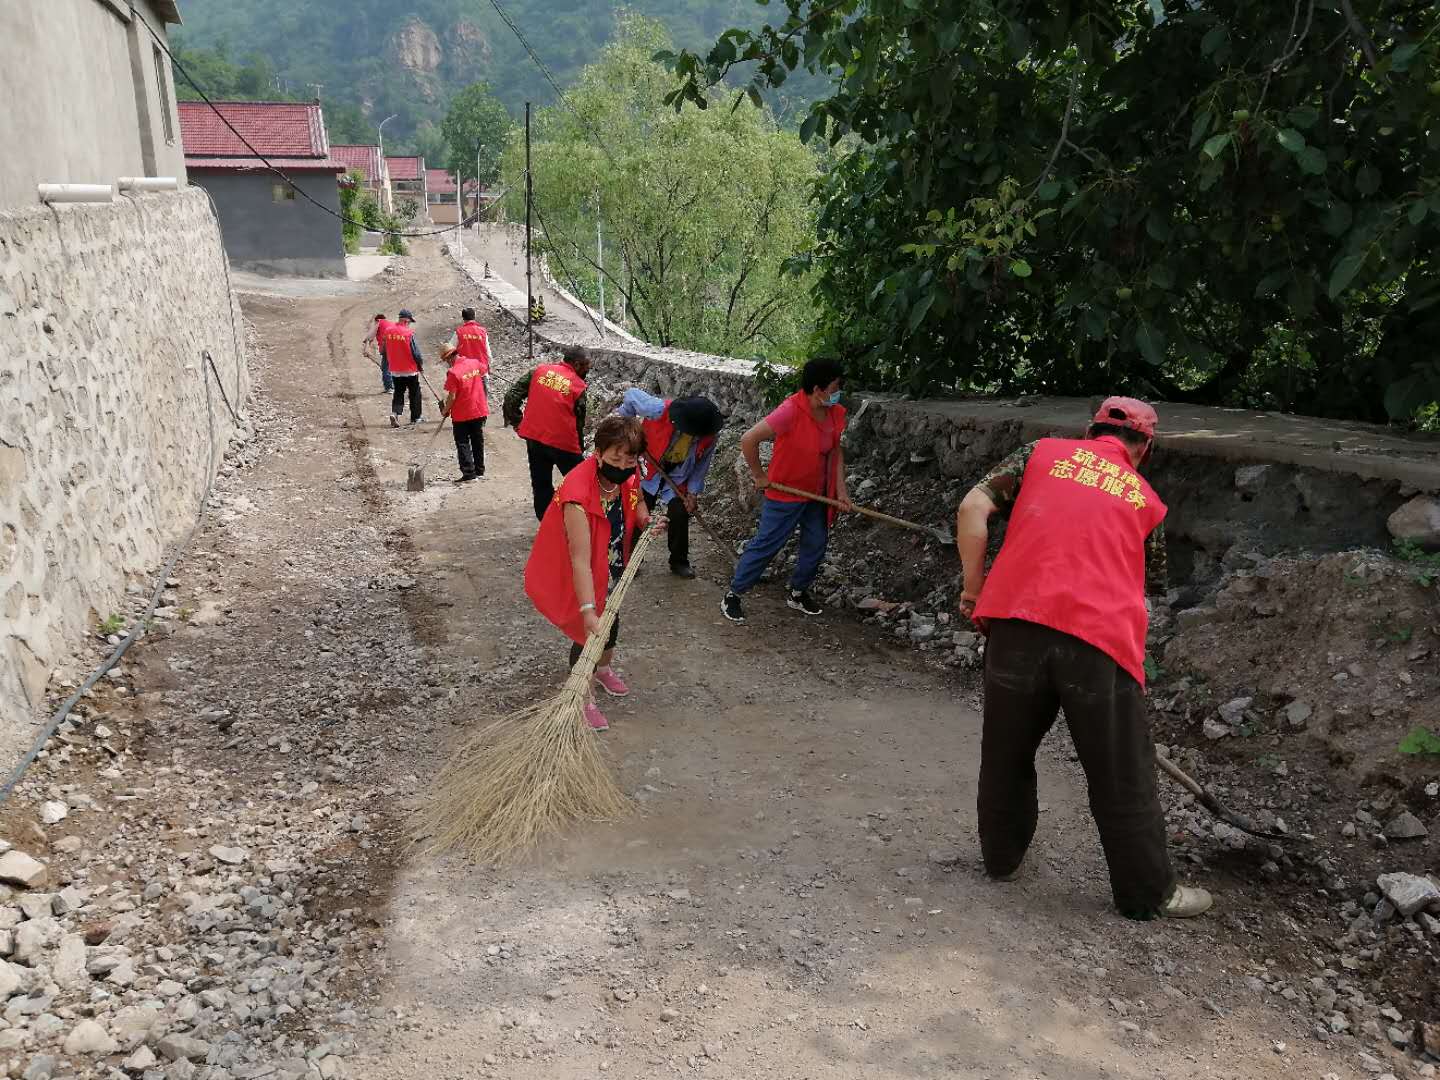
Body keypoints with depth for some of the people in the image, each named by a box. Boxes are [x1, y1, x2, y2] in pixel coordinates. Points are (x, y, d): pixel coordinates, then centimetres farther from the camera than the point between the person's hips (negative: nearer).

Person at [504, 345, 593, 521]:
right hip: (563, 441, -4)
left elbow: (512, 395, 3)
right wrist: (579, 448, 12)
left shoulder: (539, 371, 6)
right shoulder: (578, 385, -3)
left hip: (533, 437, 4)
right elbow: (579, 422, 1)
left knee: (541, 484, 16)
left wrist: (516, 421, 13)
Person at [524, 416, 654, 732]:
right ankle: (584, 697, 27)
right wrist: (588, 612, -44)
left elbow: (636, 501, 8)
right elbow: (580, 560, -41)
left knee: (611, 622, 26)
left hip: (612, 568, 7)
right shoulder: (579, 494, -40)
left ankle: (604, 669, 55)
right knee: (589, 634, 2)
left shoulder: (628, 476, -18)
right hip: (576, 574, -7)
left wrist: (645, 519, -14)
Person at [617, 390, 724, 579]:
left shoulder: (709, 435, -23)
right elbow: (632, 395, -18)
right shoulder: (660, 410, -34)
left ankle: (679, 562, 13)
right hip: (650, 469, -1)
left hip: (678, 476, 1)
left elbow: (702, 464, -6)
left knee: (680, 516, -6)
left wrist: (692, 492, -8)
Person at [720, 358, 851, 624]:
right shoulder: (791, 411, -28)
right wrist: (759, 476, -16)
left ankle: (798, 593, 35)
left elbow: (836, 451, 8)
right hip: (785, 494, -7)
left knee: (816, 545, 14)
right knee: (765, 545, 0)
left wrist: (841, 489, 0)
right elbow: (749, 440, -27)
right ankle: (733, 595, 15)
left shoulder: (836, 413, -6)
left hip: (817, 494, 7)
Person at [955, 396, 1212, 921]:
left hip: (1018, 624, 1)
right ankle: (1149, 893, 28)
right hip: (1101, 640, 0)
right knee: (1122, 778, 13)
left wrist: (974, 589, 11)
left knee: (1006, 751, 21)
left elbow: (972, 510, 5)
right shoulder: (1146, 500, 19)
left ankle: (1001, 856, 37)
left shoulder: (1042, 453, 16)